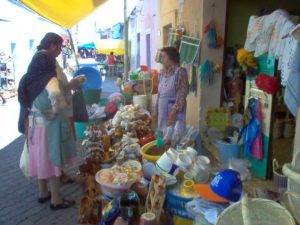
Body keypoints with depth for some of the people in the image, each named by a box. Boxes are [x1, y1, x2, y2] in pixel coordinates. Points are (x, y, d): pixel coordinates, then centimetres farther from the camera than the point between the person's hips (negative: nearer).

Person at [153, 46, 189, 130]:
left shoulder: (180, 72, -11)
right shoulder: (163, 72, 11)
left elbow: (182, 94, -16)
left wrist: (174, 111, -20)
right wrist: (156, 110, 12)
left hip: (174, 110, -7)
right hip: (162, 109, 7)